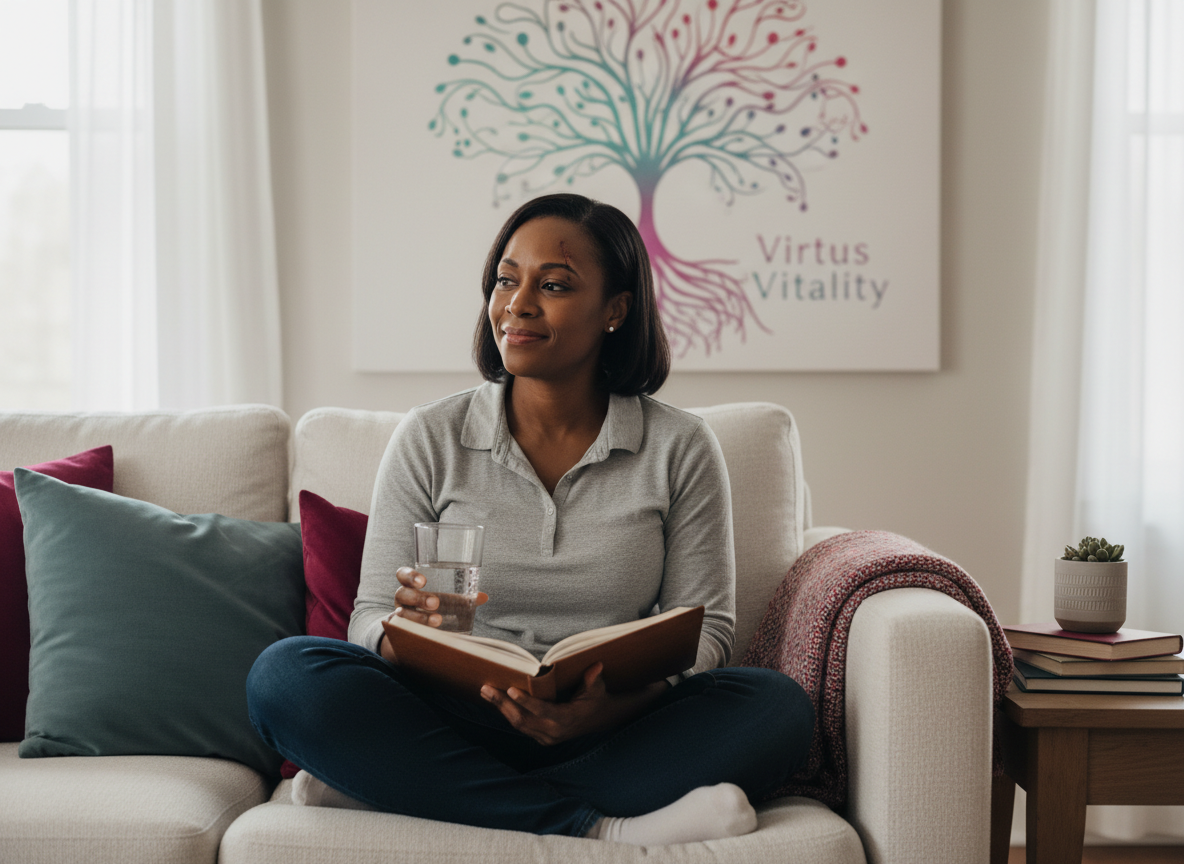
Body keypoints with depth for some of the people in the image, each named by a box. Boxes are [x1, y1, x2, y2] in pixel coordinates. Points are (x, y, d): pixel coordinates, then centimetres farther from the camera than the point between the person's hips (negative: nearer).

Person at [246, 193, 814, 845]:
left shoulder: (680, 449, 3)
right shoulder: (429, 439, 3)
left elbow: (704, 628, 1)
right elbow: (370, 618, 2)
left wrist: (612, 706, -21)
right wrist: (409, 635, -24)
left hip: (613, 734, 1)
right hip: (452, 721, 0)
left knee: (777, 706, -28)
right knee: (285, 673, -25)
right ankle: (592, 828, -31)